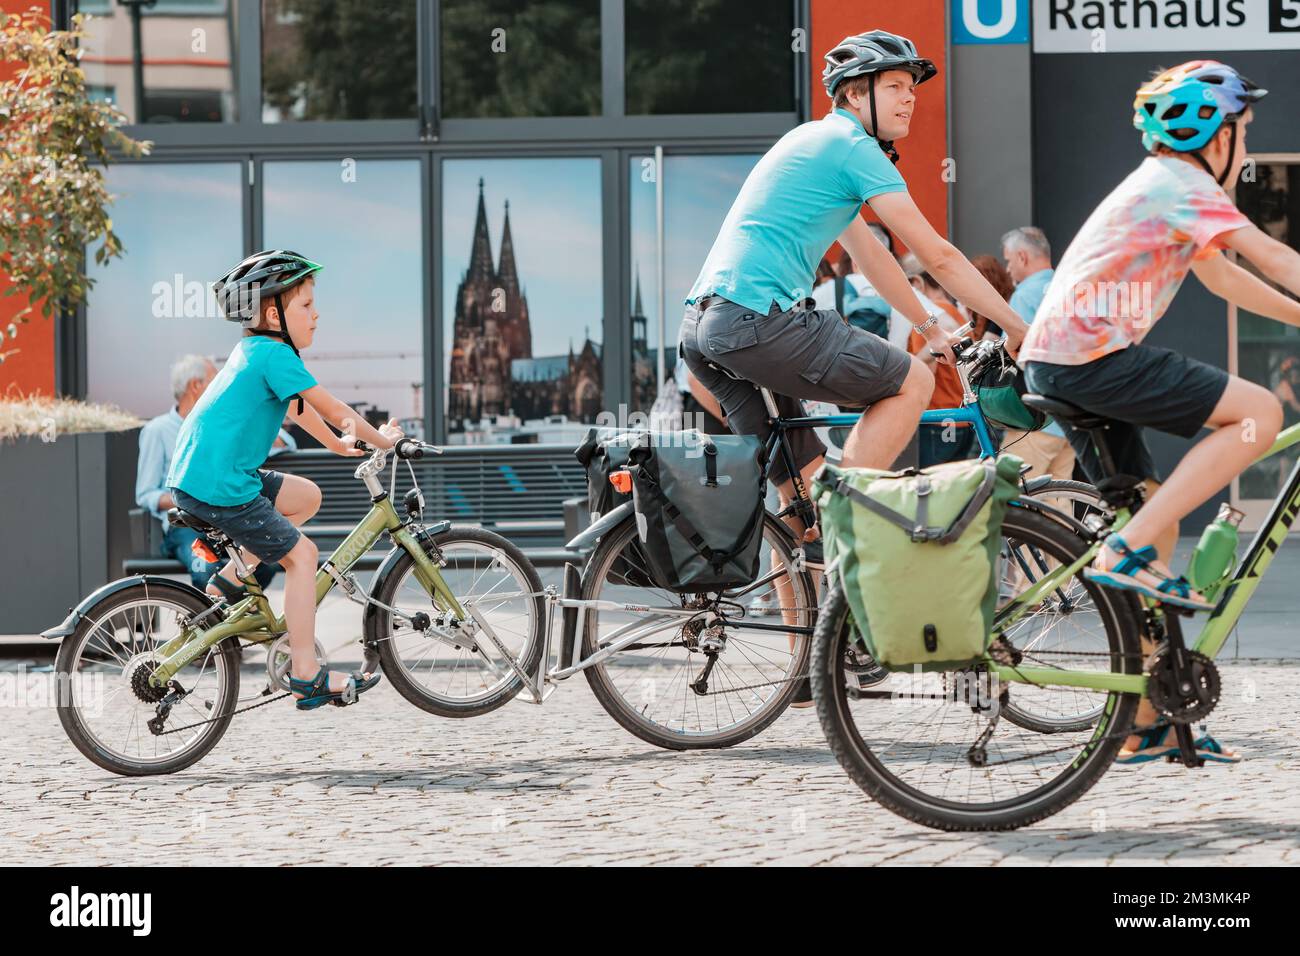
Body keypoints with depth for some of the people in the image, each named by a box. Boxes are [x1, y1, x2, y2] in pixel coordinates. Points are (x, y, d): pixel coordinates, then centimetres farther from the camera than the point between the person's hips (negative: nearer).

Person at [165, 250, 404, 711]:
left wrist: (338, 444, 38)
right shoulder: (275, 355, -13)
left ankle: (232, 578, 14)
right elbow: (333, 409, -8)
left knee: (306, 496, 20)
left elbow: (297, 407, 31)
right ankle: (306, 676, -2)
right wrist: (381, 440, 6)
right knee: (301, 554, -3)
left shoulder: (254, 350, 16)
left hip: (196, 474, 10)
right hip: (217, 486, -10)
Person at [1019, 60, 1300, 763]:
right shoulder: (1182, 184, -7)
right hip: (1092, 354, -10)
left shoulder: (1162, 183, 25)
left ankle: (1148, 722, 14)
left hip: (1054, 362, 10)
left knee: (1156, 515, 13)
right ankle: (1129, 552, -16)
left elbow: (1222, 277, 32)